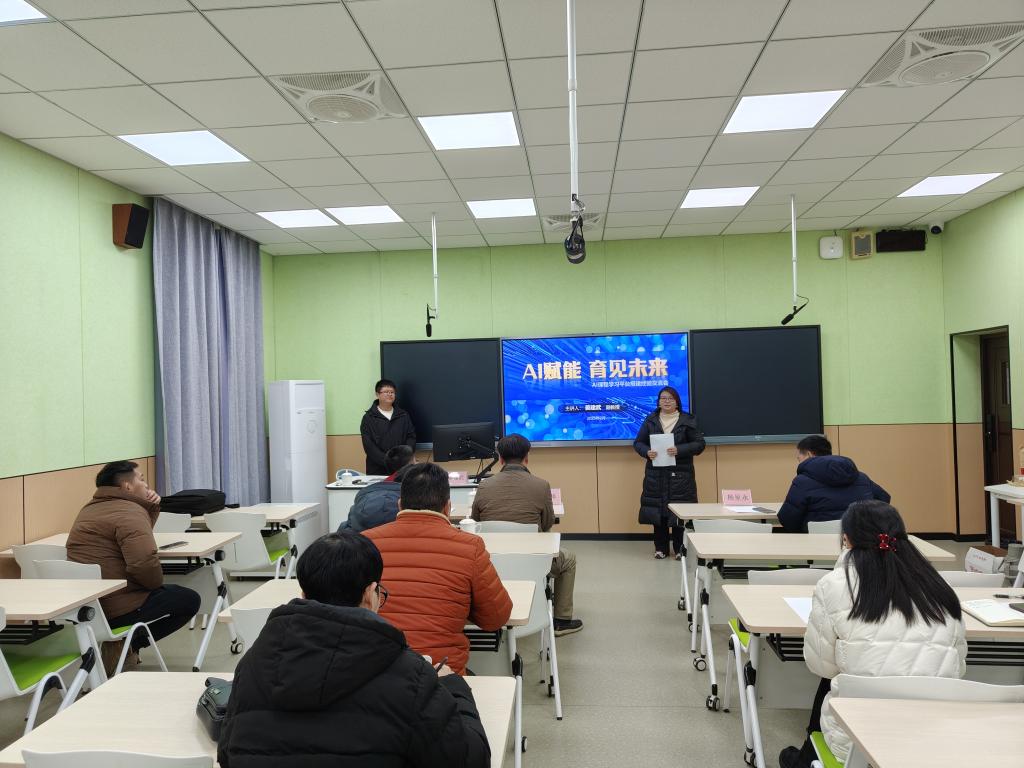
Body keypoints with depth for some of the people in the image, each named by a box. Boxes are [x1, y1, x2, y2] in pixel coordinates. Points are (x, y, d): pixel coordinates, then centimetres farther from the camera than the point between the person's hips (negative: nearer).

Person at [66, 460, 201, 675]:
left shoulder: (93, 508, 15)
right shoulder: (130, 511, -16)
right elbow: (144, 563, -30)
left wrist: (151, 508, 11)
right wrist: (157, 584, -8)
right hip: (114, 608, -10)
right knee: (189, 600, 2)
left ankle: (120, 643, 14)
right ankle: (123, 647, -1)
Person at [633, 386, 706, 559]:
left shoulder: (687, 420, 3)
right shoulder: (650, 420, 8)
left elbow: (699, 444, 0)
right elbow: (638, 442, 11)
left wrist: (679, 450, -15)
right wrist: (647, 452, -10)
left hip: (680, 475, -2)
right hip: (656, 475, 2)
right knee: (657, 510, 3)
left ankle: (680, 549, 12)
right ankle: (661, 548, 15)